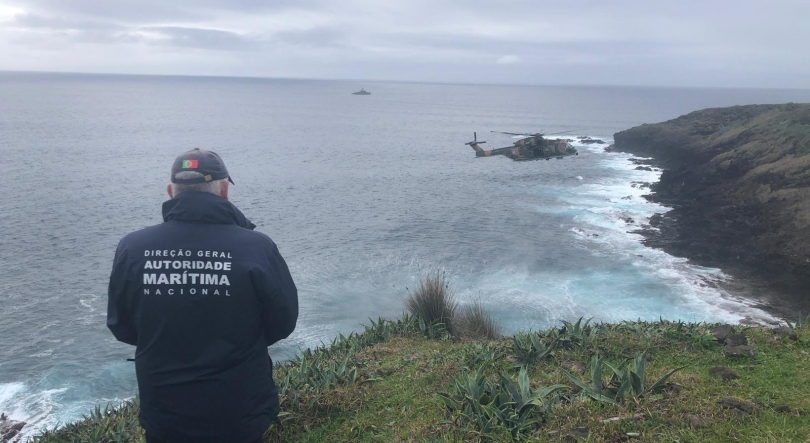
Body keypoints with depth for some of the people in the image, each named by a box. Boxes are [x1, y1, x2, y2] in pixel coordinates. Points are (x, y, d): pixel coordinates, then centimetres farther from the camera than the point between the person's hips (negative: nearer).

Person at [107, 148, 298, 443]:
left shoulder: (131, 249, -13)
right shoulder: (257, 248, -20)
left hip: (163, 412, 2)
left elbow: (122, 328, 1)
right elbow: (283, 323, -6)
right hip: (241, 413, -1)